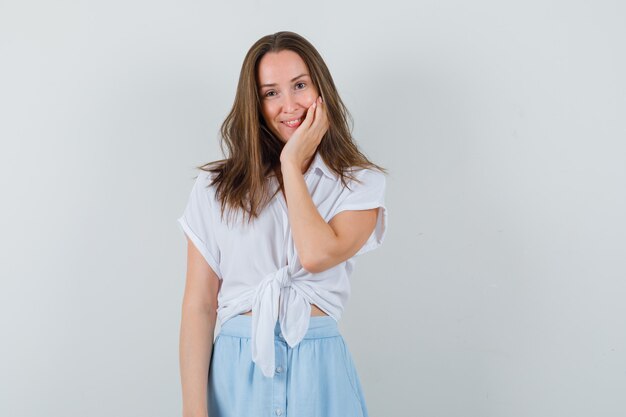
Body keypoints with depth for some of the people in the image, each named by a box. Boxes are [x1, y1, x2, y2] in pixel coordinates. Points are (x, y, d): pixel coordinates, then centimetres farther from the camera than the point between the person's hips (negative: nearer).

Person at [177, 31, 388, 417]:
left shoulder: (361, 183, 0)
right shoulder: (215, 187, 1)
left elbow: (317, 255, -19)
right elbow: (199, 304, -3)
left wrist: (292, 163, -7)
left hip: (319, 370, 0)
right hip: (235, 370, 0)